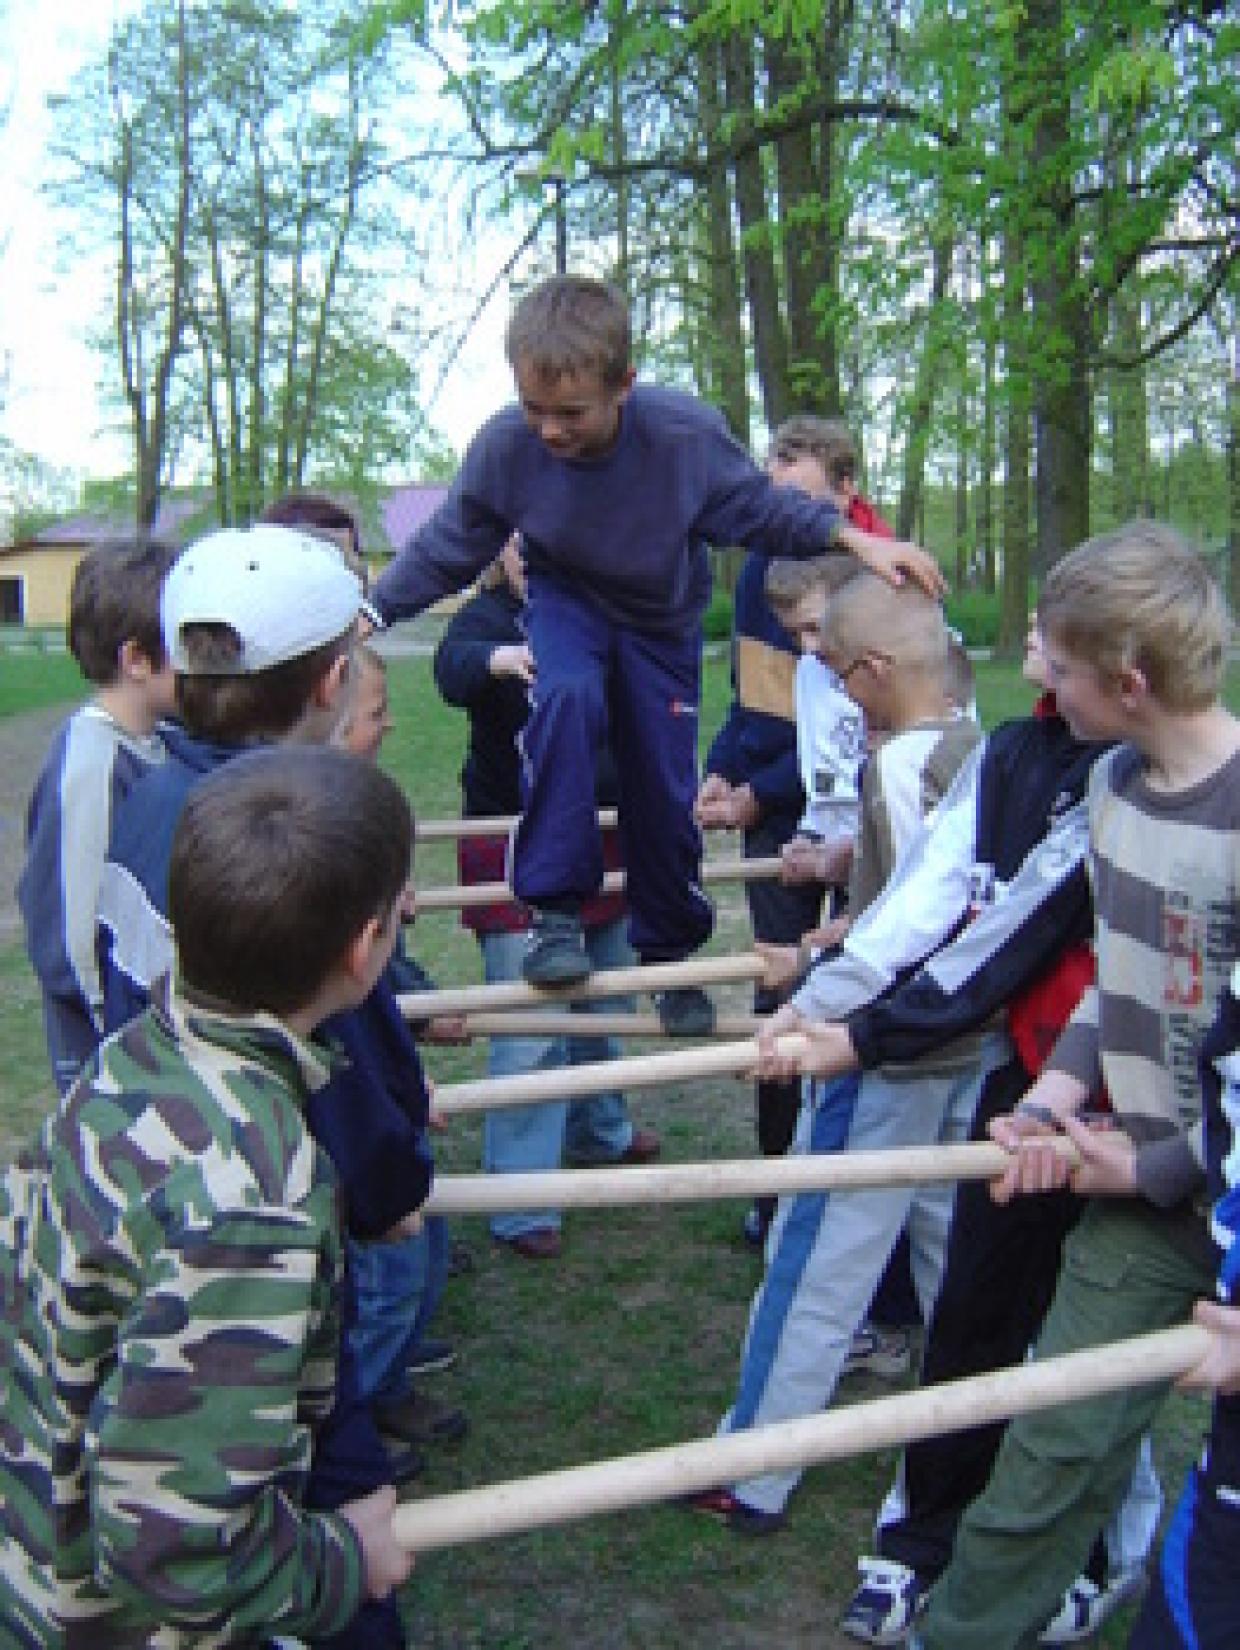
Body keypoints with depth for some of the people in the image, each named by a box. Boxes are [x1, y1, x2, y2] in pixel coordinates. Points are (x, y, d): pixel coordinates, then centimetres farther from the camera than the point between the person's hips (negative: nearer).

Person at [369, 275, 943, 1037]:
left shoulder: (688, 434, -30)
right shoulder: (504, 445, -27)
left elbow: (763, 507, -12)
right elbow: (444, 550, -9)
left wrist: (854, 538, -26)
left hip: (663, 618, 1)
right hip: (565, 602, -1)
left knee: (666, 791, 3)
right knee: (566, 698, -35)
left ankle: (670, 953, 28)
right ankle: (556, 912, -22)